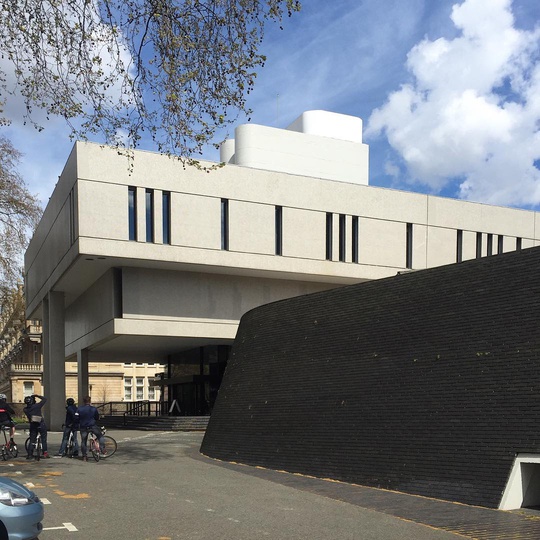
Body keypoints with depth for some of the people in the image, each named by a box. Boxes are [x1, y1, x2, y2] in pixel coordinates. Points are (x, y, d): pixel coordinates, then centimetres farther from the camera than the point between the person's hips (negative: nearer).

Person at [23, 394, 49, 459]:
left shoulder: (25, 410, -6)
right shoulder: (37, 406, -14)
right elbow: (44, 399, -5)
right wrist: (37, 396, 3)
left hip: (32, 426, 3)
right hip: (41, 425, -3)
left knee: (32, 441, 11)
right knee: (44, 439, 8)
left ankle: (30, 454, 8)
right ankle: (45, 452, 4)